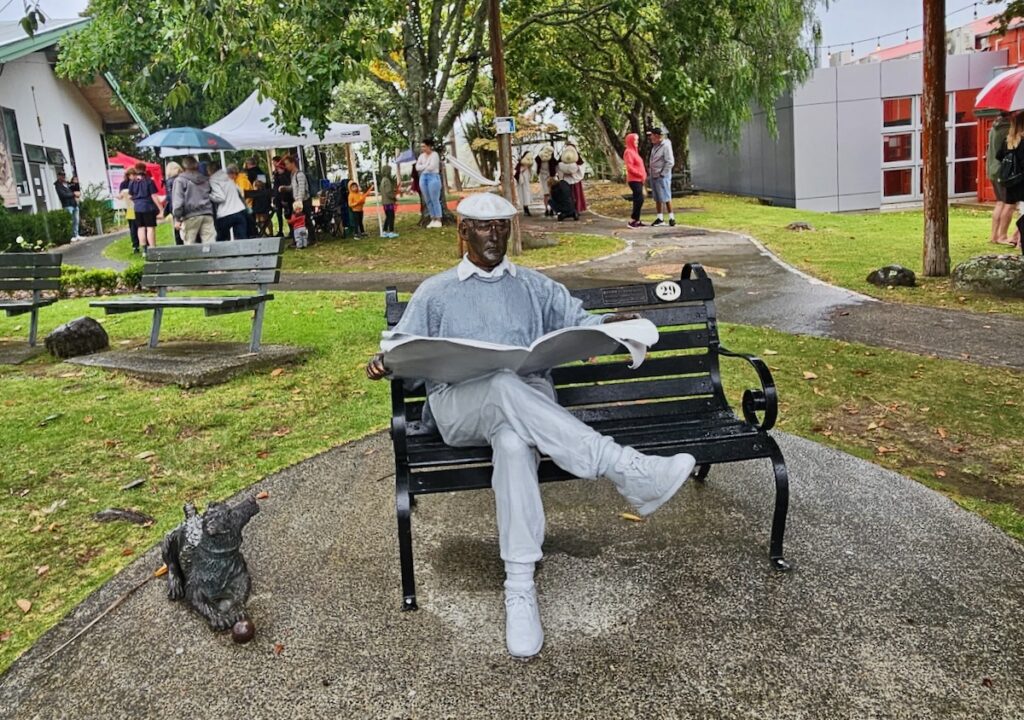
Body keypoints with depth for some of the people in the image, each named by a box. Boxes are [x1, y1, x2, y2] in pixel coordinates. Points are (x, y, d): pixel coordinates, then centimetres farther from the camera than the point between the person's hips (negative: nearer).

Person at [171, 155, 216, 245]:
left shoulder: (180, 180, 1)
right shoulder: (205, 179, 18)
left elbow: (178, 200, -7)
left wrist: (177, 218, -7)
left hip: (190, 216, -4)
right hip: (207, 214, 4)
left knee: (190, 246, 0)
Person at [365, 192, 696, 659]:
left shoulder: (536, 288, 25)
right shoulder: (434, 293, 22)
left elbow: (580, 322, 14)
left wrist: (611, 324, -9)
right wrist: (382, 362, -10)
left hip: (528, 402, 1)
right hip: (458, 406, -1)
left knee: (514, 442, -39)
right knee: (505, 386, -39)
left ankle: (520, 589, -38)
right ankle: (629, 471, -44)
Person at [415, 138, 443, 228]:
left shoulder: (434, 154, -7)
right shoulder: (422, 155, 12)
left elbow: (431, 167, -17)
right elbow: (417, 167, 4)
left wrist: (423, 167, -1)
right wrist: (426, 166, -9)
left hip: (433, 177, -6)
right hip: (423, 178, 7)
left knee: (435, 200, -7)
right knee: (428, 200, 6)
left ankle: (438, 221, -4)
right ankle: (433, 220, 11)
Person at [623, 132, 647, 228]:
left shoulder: (634, 151, 19)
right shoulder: (628, 152, -11)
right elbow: (629, 167, -19)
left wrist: (643, 175, 8)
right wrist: (641, 175, -17)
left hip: (638, 180, 9)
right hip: (634, 180, -9)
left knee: (638, 200, 8)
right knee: (639, 199, -13)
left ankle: (637, 221, 11)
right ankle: (632, 220, -10)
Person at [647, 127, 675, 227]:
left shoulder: (666, 146, -14)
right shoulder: (655, 146, 10)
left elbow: (670, 162, -16)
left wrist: (662, 174, -15)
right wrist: (650, 172, 12)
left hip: (662, 176, -8)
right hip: (653, 176, 8)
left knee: (665, 197, -6)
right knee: (657, 198, 10)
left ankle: (671, 217, 2)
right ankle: (660, 218, 15)